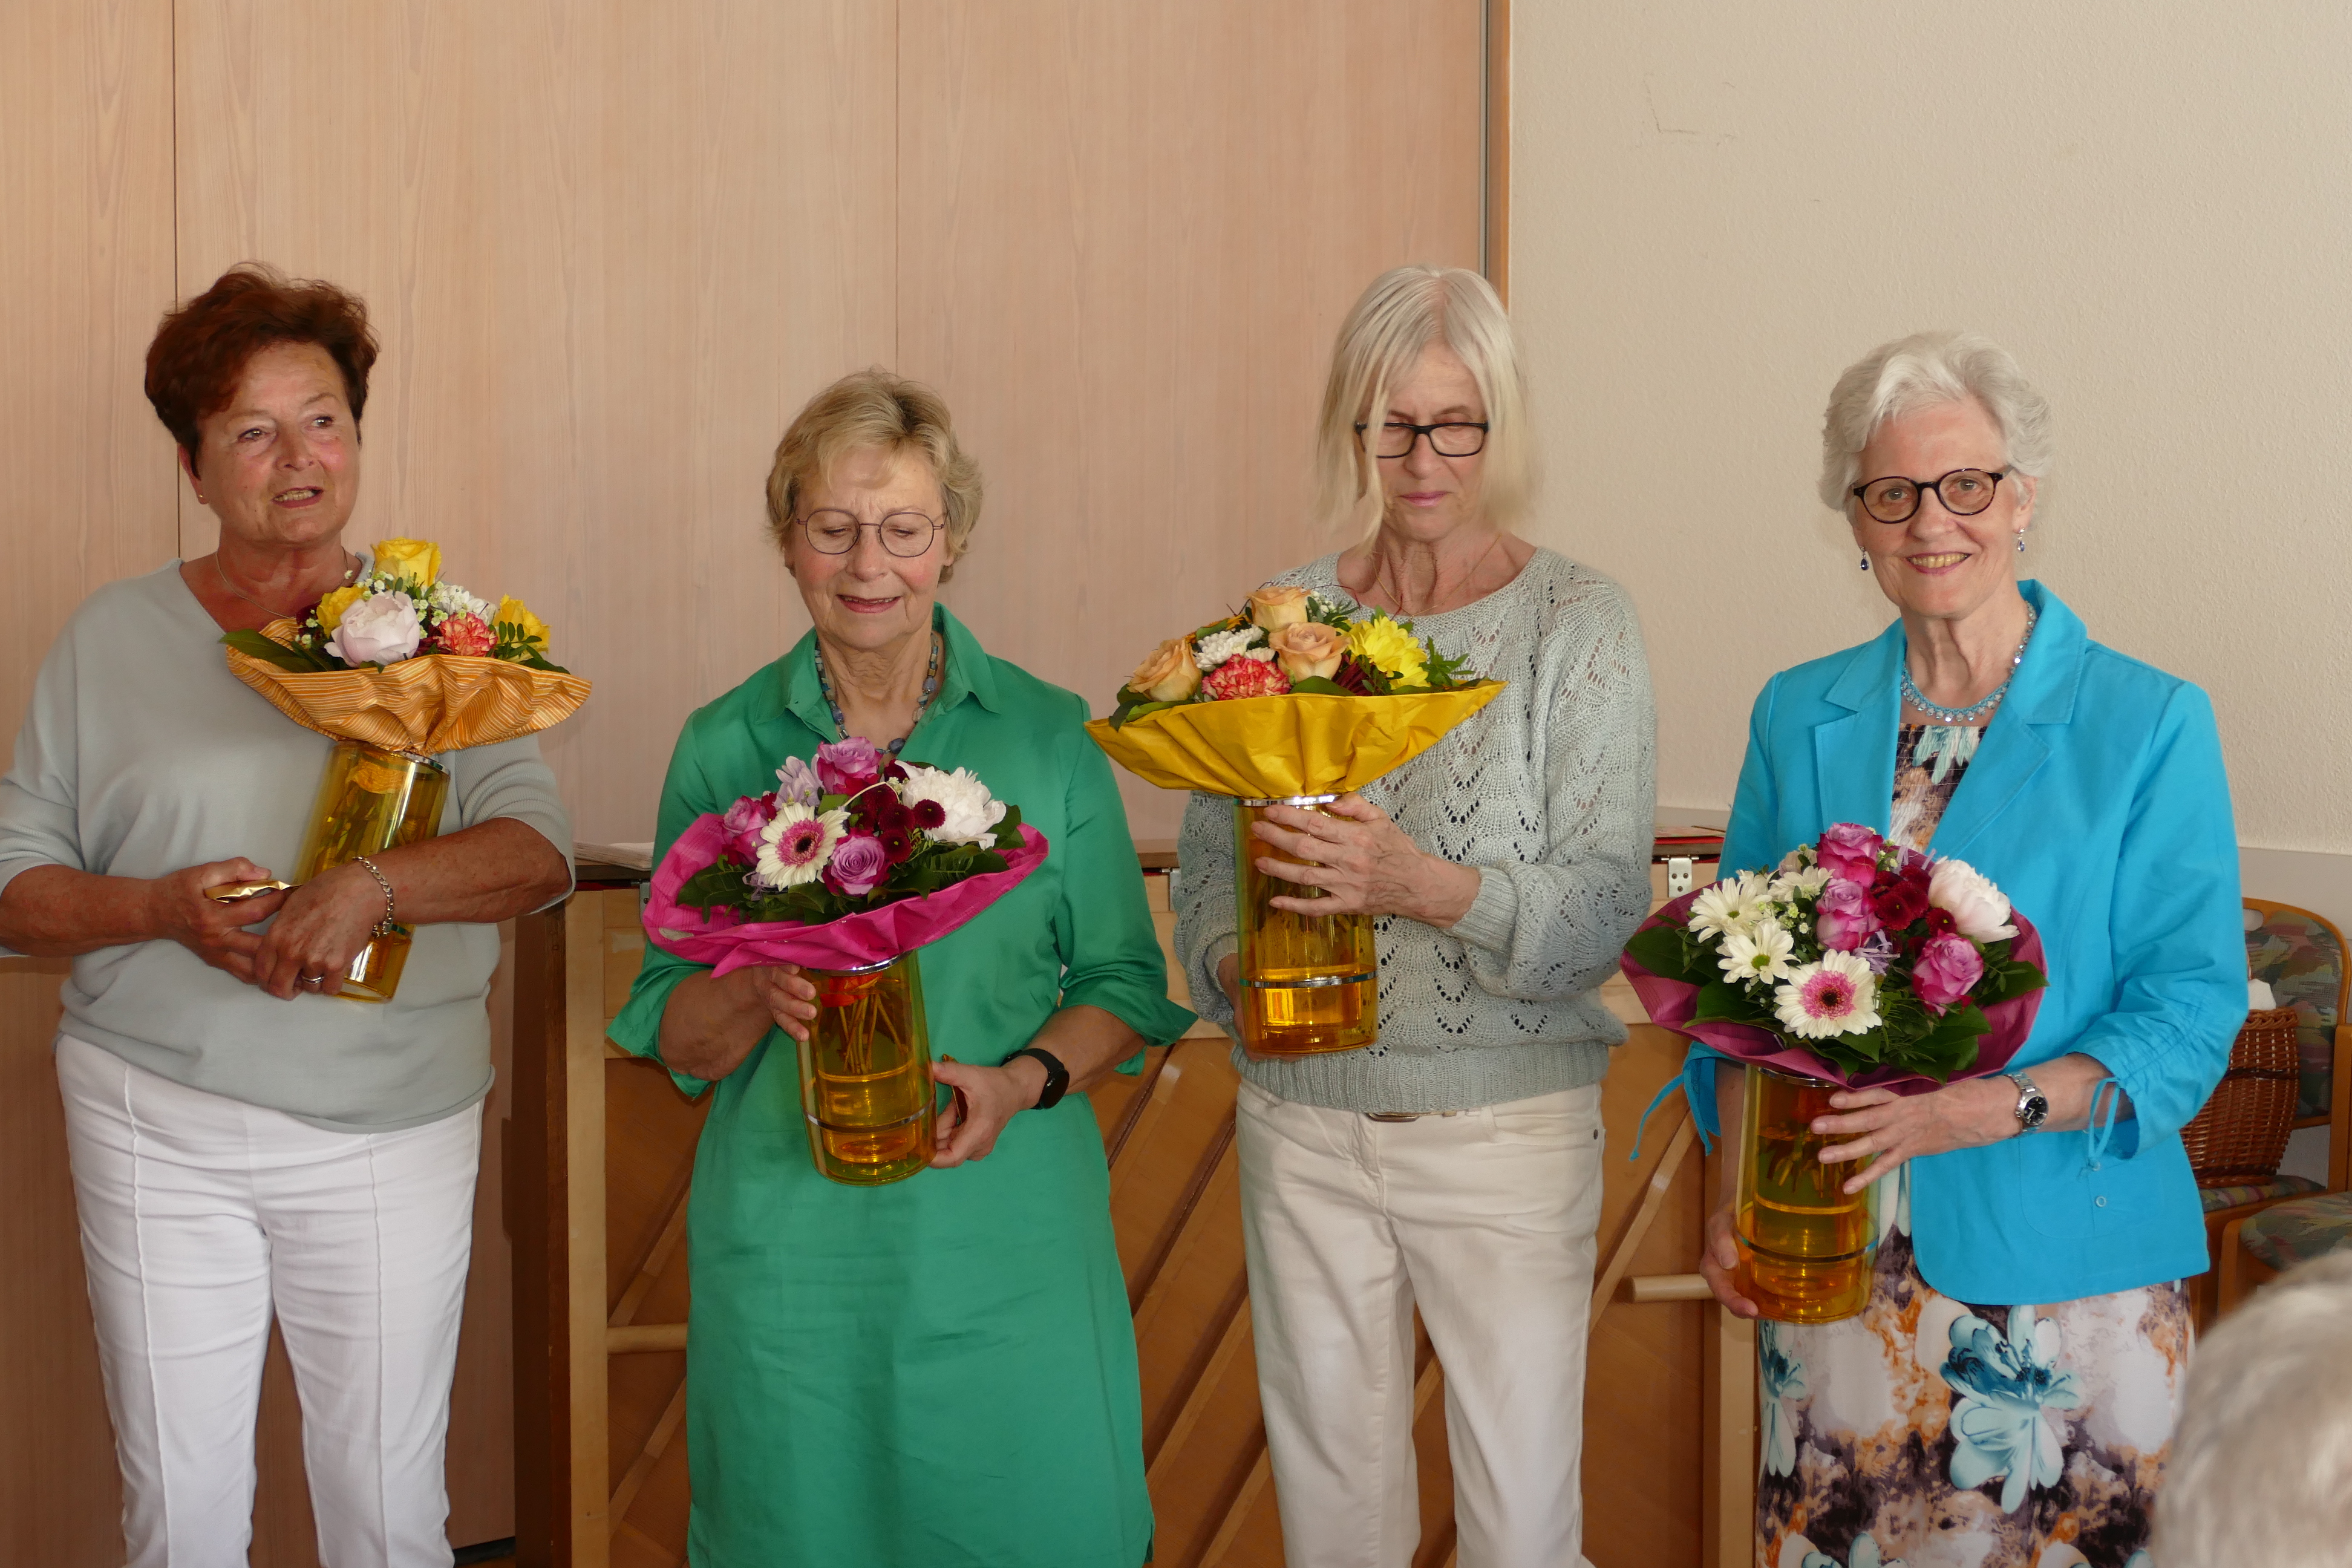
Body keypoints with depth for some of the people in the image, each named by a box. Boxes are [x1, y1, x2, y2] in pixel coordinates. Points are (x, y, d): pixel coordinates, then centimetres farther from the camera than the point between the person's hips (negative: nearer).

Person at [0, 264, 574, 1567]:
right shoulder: (111, 639, 4)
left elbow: (539, 850, -5)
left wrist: (370, 886, -23)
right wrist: (168, 907, -16)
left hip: (393, 1129, 0)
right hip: (157, 1122, 0)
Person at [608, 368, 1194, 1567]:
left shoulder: (1048, 735, 0)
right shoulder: (725, 748, 2)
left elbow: (1124, 984, 5)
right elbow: (672, 1035, 3)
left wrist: (1021, 1081, -13)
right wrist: (759, 994, -18)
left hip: (1009, 1238, 0)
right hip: (790, 1242, 0)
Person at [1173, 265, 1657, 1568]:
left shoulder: (1578, 624, -5)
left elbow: (1607, 902, -12)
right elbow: (1207, 860, 7)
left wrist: (1430, 886, -29)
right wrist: (1233, 962, -15)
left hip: (1509, 1123, -3)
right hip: (1303, 1123, 3)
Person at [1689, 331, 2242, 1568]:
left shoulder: (2149, 726, -4)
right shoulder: (1799, 719, 8)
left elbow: (2191, 1009, -8)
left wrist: (1983, 1109, -22)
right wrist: (1734, 1190, -3)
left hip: (2058, 1272, -3)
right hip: (1834, 1263, 3)